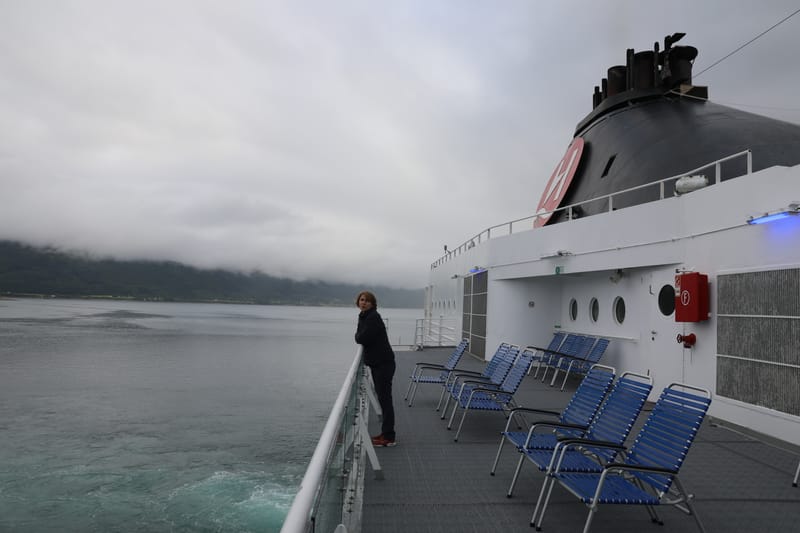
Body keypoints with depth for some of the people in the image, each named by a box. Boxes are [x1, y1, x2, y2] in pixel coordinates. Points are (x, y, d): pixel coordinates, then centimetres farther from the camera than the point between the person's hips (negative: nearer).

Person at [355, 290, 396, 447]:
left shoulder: (373, 317, -16)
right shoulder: (363, 317, 13)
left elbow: (362, 338, -20)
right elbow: (361, 338, 17)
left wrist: (358, 336, -1)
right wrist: (360, 336, -3)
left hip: (383, 363, -10)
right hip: (376, 363, 10)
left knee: (385, 398, -5)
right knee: (382, 397, 14)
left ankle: (389, 437, 0)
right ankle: (386, 433, 24)